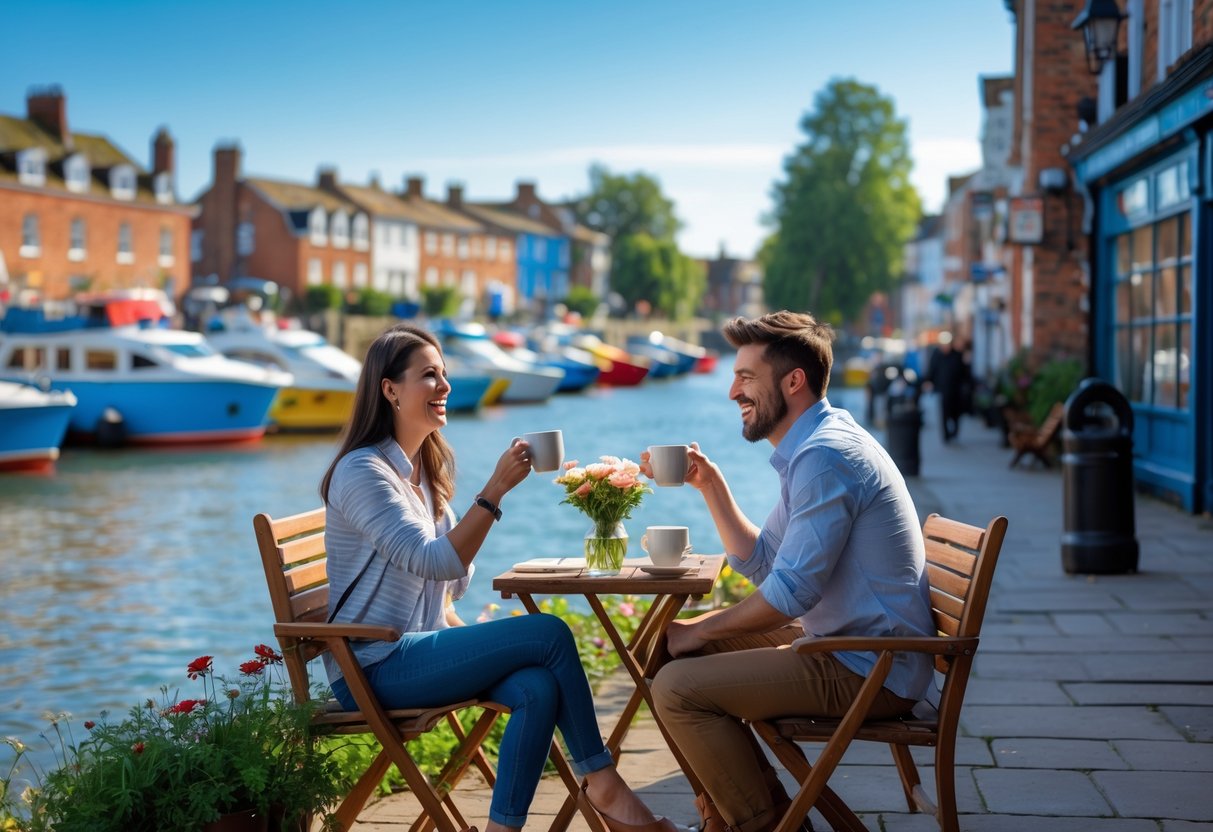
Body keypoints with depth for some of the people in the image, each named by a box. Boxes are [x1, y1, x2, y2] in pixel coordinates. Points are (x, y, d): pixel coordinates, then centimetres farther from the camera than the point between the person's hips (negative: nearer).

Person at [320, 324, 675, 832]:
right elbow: (435, 563, -24)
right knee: (549, 635, -18)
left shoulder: (422, 468, 14)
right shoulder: (362, 471, -14)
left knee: (540, 688, -21)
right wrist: (495, 489, -26)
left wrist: (465, 634, 5)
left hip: (416, 646, 8)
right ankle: (600, 781, -5)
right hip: (374, 667, -8)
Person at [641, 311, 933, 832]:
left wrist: (699, 631, -10)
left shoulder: (825, 456, -20)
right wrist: (709, 483, 11)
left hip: (869, 670, -11)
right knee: (673, 645, 16)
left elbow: (790, 592, -23)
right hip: (842, 643, 11)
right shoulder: (812, 448, 14)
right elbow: (760, 564, 18)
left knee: (677, 687, -19)